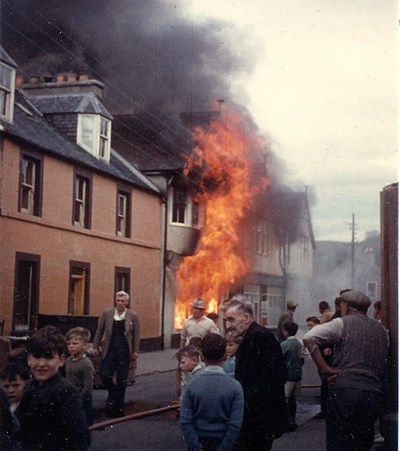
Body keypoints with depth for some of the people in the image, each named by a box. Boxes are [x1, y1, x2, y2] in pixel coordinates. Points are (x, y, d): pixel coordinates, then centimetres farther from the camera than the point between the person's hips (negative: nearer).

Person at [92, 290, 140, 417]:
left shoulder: (133, 316, 0)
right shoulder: (107, 313, 3)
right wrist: (95, 346, 5)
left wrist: (135, 351, -1)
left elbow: (136, 334, 3)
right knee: (104, 375, -5)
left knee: (122, 380, 3)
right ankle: (113, 393, 26)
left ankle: (118, 407, 13)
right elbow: (99, 331, 8)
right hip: (110, 350, 1)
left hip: (124, 351, -1)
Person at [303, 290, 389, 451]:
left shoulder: (342, 323, 1)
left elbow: (308, 338, -10)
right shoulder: (381, 329, 18)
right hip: (374, 394, 5)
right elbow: (383, 363, 20)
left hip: (344, 391, -5)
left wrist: (324, 369, -7)